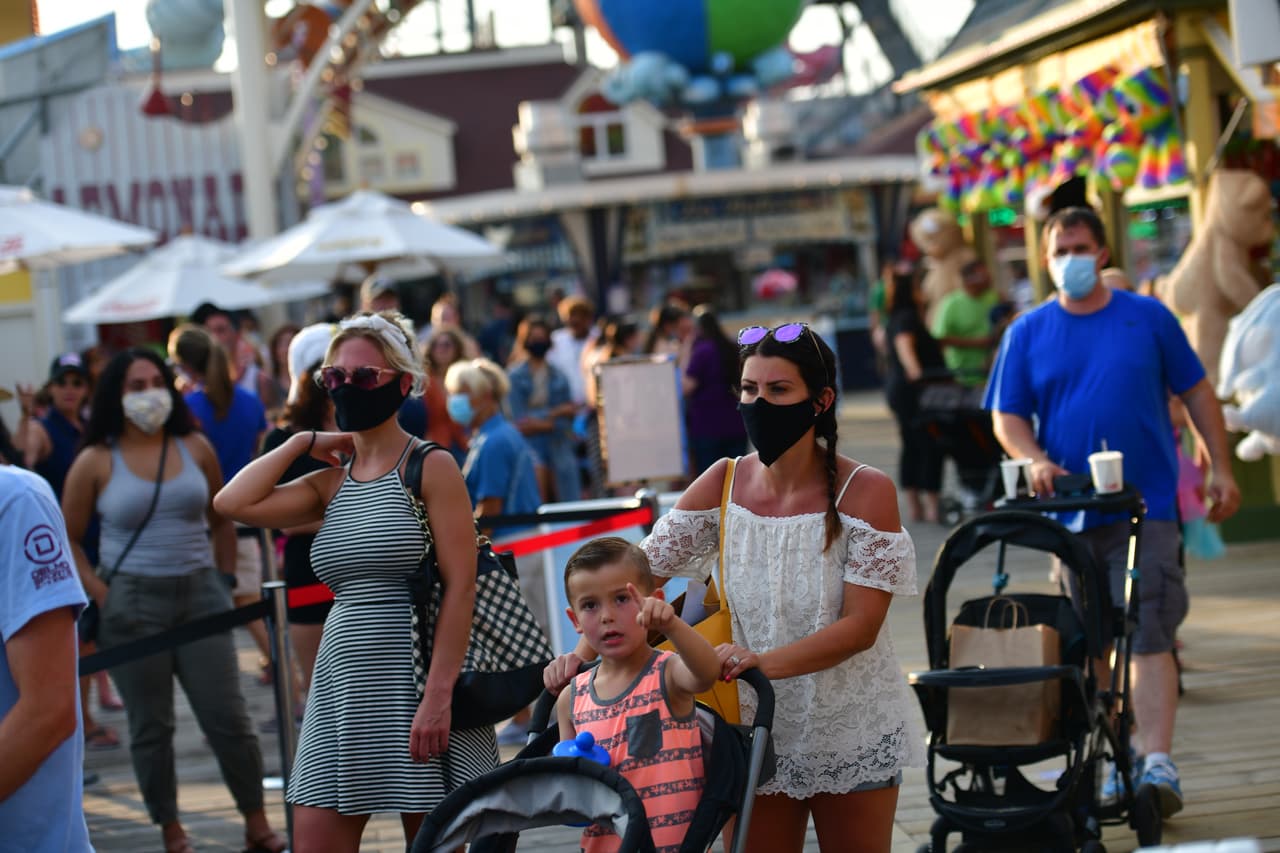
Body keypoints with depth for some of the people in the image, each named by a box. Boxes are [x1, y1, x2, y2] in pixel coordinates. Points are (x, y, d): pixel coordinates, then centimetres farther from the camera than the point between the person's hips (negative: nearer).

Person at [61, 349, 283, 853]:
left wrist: (225, 579, 9)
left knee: (228, 718, 1)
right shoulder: (96, 462, -3)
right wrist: (99, 595, -8)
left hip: (199, 595, 2)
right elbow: (67, 538, 0)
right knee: (151, 727, 6)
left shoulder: (195, 448, 5)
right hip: (133, 606, -2)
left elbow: (220, 521, 15)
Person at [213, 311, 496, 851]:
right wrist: (302, 443, 7)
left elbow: (461, 587, -11)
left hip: (413, 684, -6)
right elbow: (233, 503, -1)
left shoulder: (431, 468, -5)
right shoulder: (331, 485, 12)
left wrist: (438, 693, -19)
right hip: (342, 685, 6)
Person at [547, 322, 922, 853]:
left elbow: (861, 626, -19)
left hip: (850, 732, -2)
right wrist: (582, 653, -18)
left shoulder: (865, 491, -14)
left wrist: (763, 662, -33)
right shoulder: (723, 485, -3)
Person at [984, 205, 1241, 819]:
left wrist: (1220, 468, 4)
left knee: (1148, 634, -12)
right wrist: (1036, 460, -13)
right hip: (1070, 510, 3)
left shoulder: (1148, 318, 4)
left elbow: (1196, 393, 9)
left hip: (1144, 503, -3)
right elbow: (1006, 417, 7)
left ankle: (1157, 765, -17)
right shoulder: (1027, 333, 7)